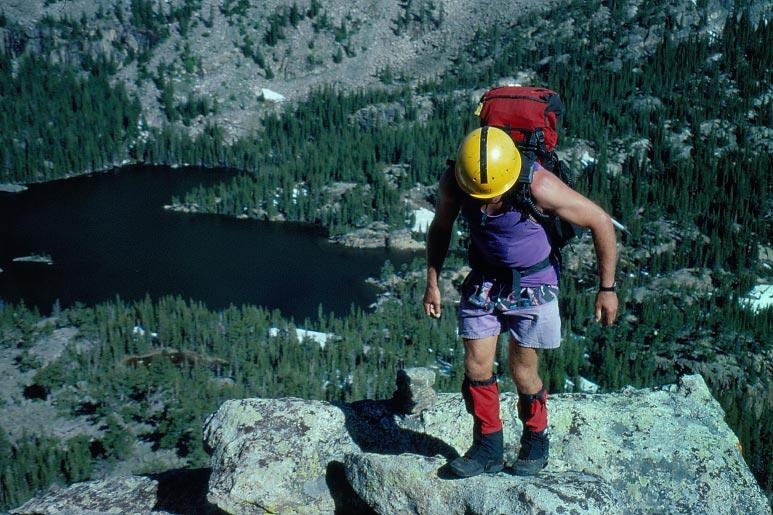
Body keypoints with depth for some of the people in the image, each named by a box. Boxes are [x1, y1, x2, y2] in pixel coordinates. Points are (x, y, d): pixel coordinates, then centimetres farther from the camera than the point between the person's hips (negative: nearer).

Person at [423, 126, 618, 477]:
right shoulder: (452, 183, -19)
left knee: (523, 372, 1)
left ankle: (536, 442, 28)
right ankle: (487, 448, 20)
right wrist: (432, 282, 1)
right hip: (484, 278, 4)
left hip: (532, 281, -3)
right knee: (476, 368, 0)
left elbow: (601, 222, -18)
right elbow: (440, 228, 3)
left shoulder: (539, 187, -31)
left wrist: (607, 288, -12)